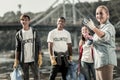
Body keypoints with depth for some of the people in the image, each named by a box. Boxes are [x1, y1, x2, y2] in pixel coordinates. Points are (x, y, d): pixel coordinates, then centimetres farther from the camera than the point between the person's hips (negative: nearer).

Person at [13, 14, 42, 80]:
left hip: (33, 59, 0)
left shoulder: (34, 32, 2)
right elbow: (17, 48, 5)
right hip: (24, 60, 1)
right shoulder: (18, 34, 3)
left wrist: (40, 57, -5)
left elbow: (38, 45, 2)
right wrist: (16, 60, 0)